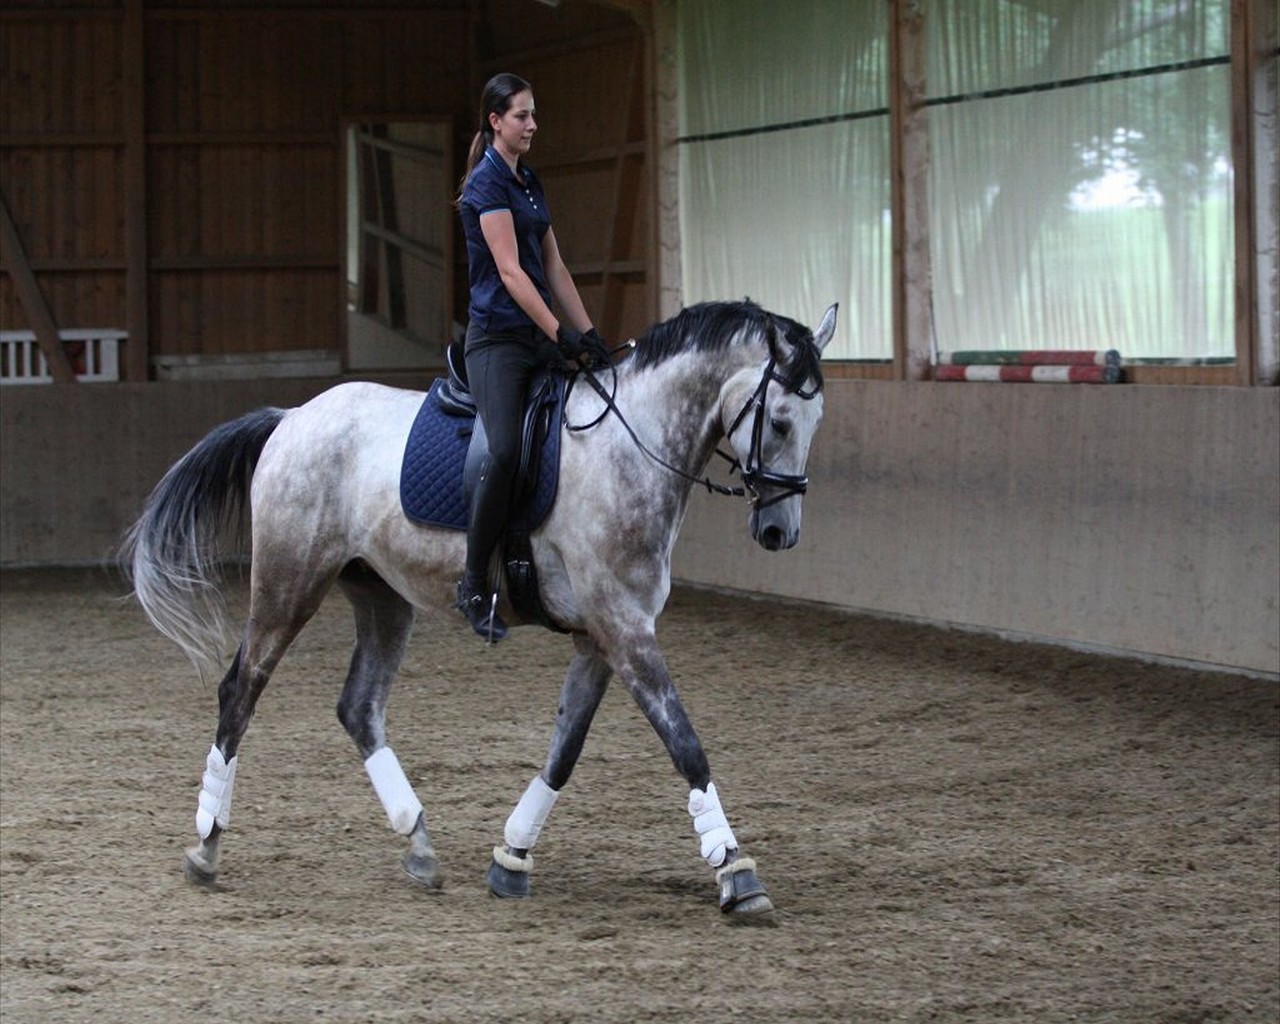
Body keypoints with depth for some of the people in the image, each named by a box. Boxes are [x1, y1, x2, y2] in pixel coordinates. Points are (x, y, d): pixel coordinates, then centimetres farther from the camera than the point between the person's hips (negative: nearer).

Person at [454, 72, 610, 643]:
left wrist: (588, 333, 8)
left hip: (541, 336, 9)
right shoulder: (487, 183, -10)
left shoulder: (530, 183, 17)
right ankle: (474, 584, -17)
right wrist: (561, 335, -22)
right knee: (507, 452, -25)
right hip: (498, 338, -9)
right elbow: (509, 271, -18)